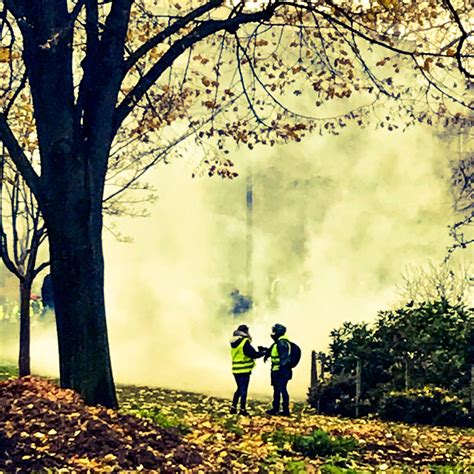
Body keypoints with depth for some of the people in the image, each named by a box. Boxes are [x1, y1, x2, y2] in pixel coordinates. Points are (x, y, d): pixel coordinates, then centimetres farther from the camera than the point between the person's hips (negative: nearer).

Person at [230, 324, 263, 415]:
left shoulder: (234, 343, 10)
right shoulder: (245, 342, -16)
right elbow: (254, 354, -16)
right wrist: (263, 353, 1)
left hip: (236, 370, 7)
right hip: (244, 370, -7)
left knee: (239, 389, 19)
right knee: (243, 390, 0)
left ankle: (233, 408, 18)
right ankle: (242, 409, 3)